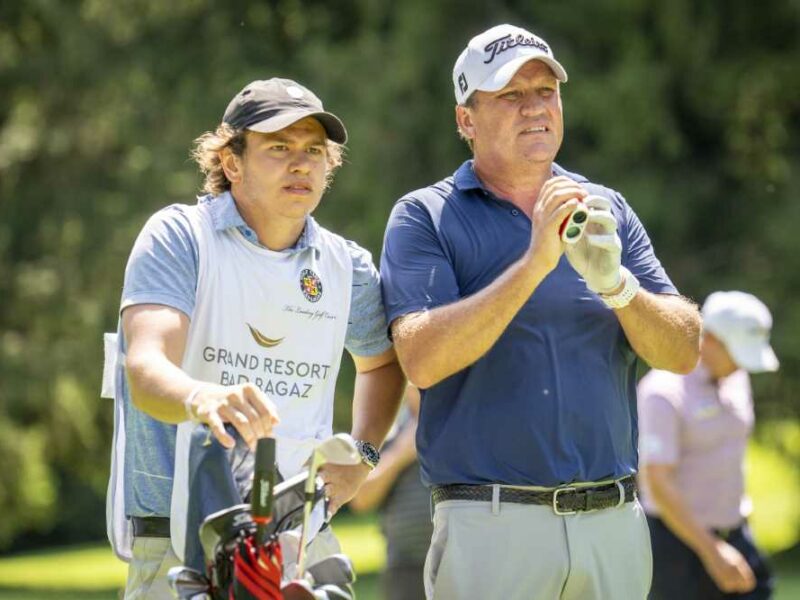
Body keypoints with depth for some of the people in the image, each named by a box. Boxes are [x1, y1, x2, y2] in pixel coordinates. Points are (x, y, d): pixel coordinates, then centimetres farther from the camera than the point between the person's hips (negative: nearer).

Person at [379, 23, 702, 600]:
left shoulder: (607, 210, 14)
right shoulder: (424, 217, 3)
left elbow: (683, 352, 5)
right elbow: (422, 360, -12)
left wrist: (615, 284, -13)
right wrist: (533, 264, -19)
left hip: (617, 526, 4)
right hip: (490, 525, -3)